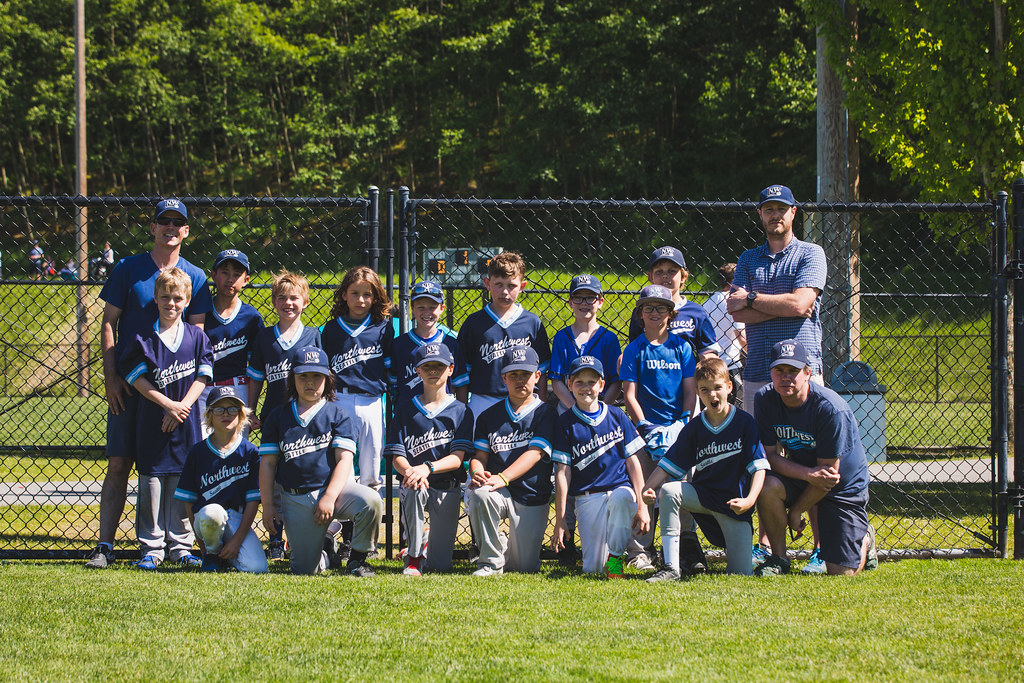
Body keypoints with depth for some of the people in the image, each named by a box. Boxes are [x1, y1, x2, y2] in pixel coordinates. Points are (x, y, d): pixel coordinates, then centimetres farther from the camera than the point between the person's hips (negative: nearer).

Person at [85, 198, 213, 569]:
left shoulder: (195, 277, 7)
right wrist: (110, 376, -6)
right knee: (119, 464, -5)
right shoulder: (128, 269, 4)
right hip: (129, 384, -1)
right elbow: (109, 323, 4)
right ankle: (105, 545, -7)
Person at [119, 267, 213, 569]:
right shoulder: (144, 338, 1)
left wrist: (183, 406, -11)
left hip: (186, 423, 1)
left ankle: (181, 546, 12)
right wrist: (169, 405, -13)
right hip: (152, 420, -1)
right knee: (152, 485, 0)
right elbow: (137, 377, -5)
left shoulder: (196, 337, 5)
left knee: (183, 487, 4)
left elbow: (202, 374, 1)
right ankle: (152, 548, 5)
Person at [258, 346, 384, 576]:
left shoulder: (336, 414, 4)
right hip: (296, 500, 2)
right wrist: (268, 506, 1)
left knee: (370, 501, -34)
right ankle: (325, 548, 33)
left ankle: (357, 559, -11)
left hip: (335, 488, -2)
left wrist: (329, 498, -19)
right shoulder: (278, 417, 11)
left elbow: (344, 459, -5)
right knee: (305, 569, -5)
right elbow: (268, 463, 10)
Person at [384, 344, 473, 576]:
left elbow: (457, 458, -7)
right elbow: (397, 456, -2)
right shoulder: (406, 409, 7)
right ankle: (414, 556, -19)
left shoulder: (460, 411, 5)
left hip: (447, 487, 0)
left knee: (441, 565, -8)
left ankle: (430, 542, 32)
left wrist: (428, 468, -27)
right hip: (416, 481, 0)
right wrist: (409, 472, -26)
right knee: (413, 489, -40)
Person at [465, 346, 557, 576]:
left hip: (533, 498, -1)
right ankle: (491, 561, -17)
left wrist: (502, 478, -27)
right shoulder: (490, 416, 12)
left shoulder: (546, 413, 1)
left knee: (525, 566, -5)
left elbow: (535, 453, -12)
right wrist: (477, 474, -20)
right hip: (500, 495, 1)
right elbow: (479, 455, 7)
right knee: (480, 494, -36)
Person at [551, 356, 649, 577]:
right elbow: (562, 472, 2)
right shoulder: (566, 424, 4)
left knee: (622, 497, -39)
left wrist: (642, 506, -2)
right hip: (587, 499, 0)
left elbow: (632, 461, 8)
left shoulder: (617, 416, 8)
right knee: (592, 568, -11)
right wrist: (560, 521, -2)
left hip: (619, 488, 0)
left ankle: (615, 556, -17)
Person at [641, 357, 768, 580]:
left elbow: (758, 467, -10)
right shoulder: (694, 428, 0)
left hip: (734, 501, -2)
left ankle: (732, 545, 26)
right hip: (703, 493, 2)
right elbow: (668, 466, -2)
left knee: (741, 573, -13)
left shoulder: (745, 423, -6)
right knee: (668, 491, -30)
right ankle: (671, 567, -23)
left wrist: (749, 500, -26)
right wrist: (647, 489, -21)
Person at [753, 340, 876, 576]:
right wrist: (808, 474, -30)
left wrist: (796, 511, -12)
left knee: (841, 572, -11)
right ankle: (778, 559, -10)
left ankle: (864, 539, 25)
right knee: (768, 487, -32)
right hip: (798, 475, 4)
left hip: (845, 487, -4)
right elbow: (771, 455, -12)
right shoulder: (765, 399, -14)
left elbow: (828, 469, -20)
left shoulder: (832, 409, -27)